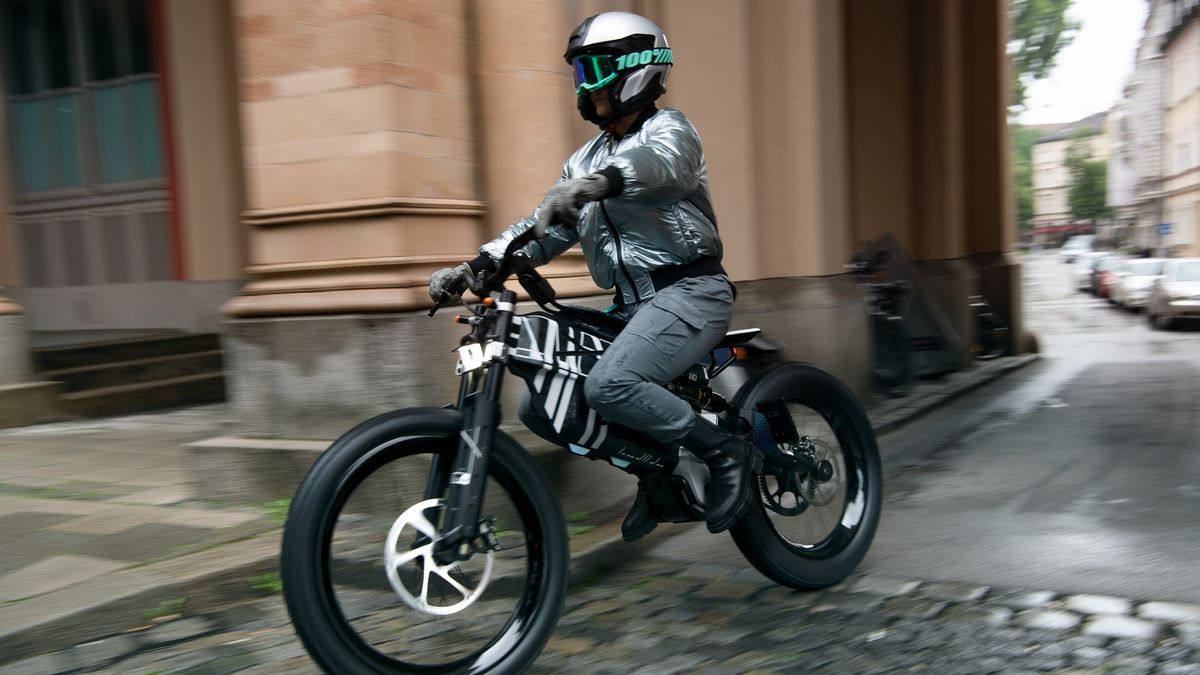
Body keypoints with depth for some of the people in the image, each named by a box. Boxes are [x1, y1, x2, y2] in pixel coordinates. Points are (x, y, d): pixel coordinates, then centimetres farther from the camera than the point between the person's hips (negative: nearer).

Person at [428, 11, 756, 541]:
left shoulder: (668, 130, -3)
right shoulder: (587, 158, 19)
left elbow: (656, 162, -29)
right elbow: (543, 228, 14)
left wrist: (593, 184, -50)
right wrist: (471, 268, 1)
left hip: (688, 292, -8)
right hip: (631, 302, 8)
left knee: (608, 386, -31)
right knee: (539, 406, 3)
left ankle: (724, 450, -11)